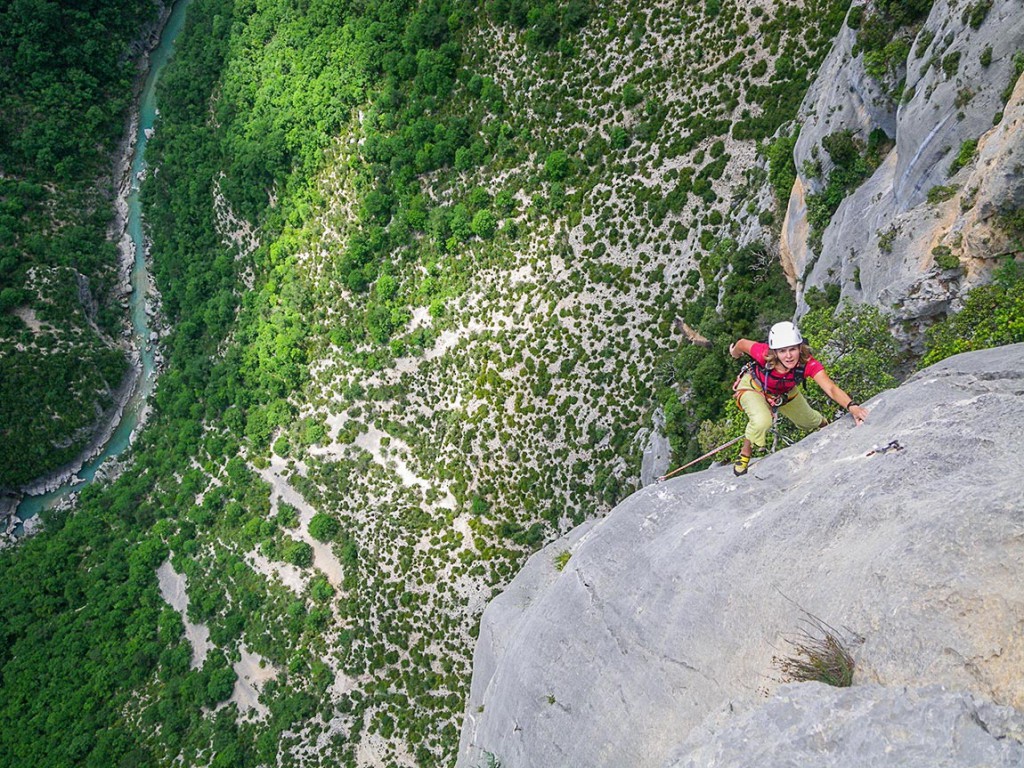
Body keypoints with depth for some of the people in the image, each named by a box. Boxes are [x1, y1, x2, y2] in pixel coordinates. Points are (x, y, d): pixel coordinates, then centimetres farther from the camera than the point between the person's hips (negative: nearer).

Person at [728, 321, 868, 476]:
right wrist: (735, 354, 1)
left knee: (808, 421, 23)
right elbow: (742, 343, -22)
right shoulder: (764, 354, -42)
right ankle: (744, 456, -5)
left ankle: (825, 424, 61)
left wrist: (851, 406, -65)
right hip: (753, 387, -3)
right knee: (762, 422, -33)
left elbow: (831, 388, -48)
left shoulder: (808, 363, -37)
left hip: (784, 392, 3)